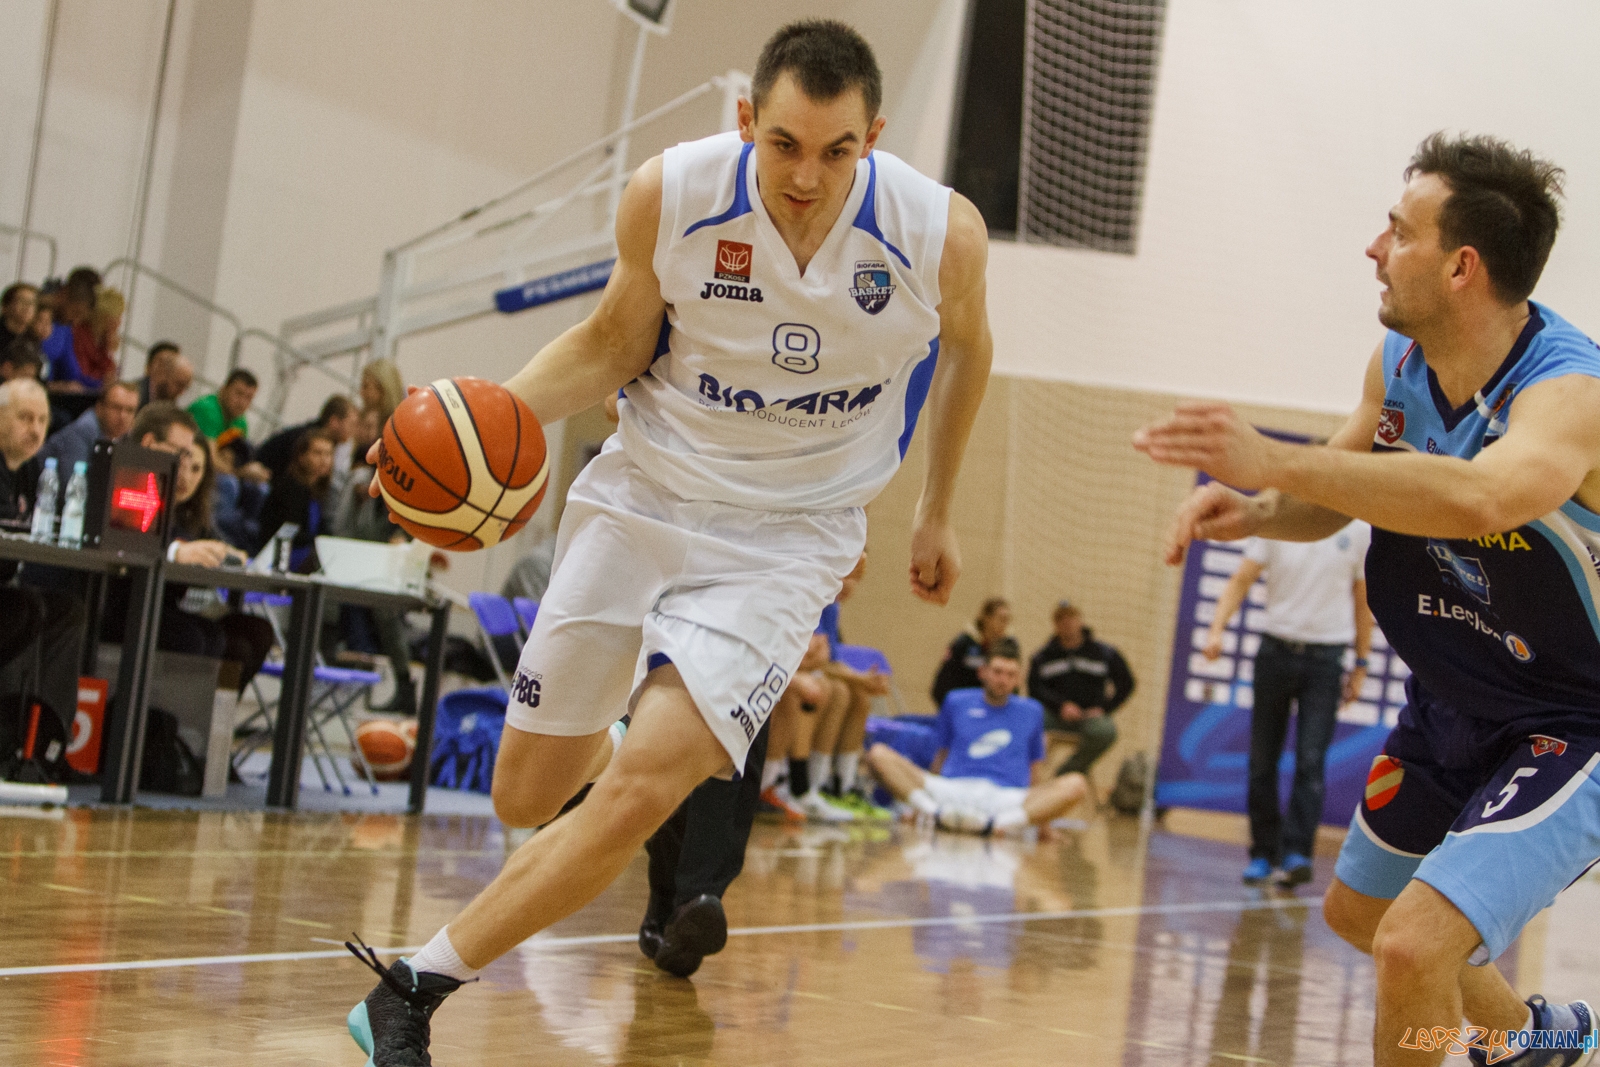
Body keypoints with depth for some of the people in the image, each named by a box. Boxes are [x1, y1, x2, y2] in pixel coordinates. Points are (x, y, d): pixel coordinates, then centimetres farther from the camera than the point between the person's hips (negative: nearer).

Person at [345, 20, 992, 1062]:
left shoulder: (942, 234, -19)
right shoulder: (669, 194, -18)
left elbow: (966, 349, 6)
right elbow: (615, 341, 1)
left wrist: (937, 513, 15)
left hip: (783, 537, -2)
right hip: (643, 495, 2)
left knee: (639, 794, -20)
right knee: (527, 797, 11)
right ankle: (651, 745, 48)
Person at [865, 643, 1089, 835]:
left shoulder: (1031, 711, 18)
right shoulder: (956, 702, 18)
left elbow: (1037, 769, 21)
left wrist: (1043, 821, 12)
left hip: (1007, 798, 0)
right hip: (952, 789, 0)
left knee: (1077, 785, -29)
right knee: (879, 754, -19)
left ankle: (995, 824, -41)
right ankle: (936, 813, -39)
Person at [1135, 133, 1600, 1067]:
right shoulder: (1399, 363, -6)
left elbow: (1484, 500, -53)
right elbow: (1336, 496, 9)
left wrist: (1273, 460, -56)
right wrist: (1253, 511, -13)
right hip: (1450, 705, 9)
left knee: (1414, 947, -24)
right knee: (1358, 909, 26)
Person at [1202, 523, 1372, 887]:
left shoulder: (1359, 530, 3)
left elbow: (1362, 599, 11)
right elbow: (1241, 579, -3)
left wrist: (1361, 665, 10)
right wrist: (1217, 628, -19)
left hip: (1326, 656, -1)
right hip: (1276, 648, 1)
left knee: (1311, 761, -11)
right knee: (1262, 760, 4)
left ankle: (1296, 854, -14)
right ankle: (1263, 853, 13)